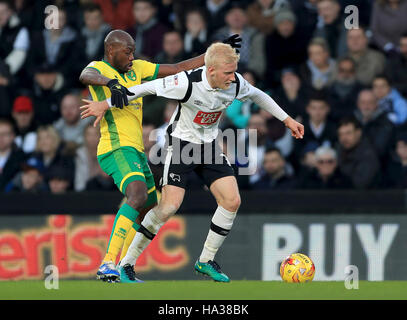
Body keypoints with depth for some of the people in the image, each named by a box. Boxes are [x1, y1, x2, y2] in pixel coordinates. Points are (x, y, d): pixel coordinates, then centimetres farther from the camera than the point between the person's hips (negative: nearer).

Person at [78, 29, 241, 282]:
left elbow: (178, 69, 21)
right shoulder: (99, 68, -4)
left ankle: (124, 270, 24)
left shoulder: (136, 69, 17)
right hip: (117, 149, -10)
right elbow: (86, 76, -30)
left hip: (136, 152, 10)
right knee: (138, 196, -31)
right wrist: (111, 83, -51)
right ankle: (108, 264, -39)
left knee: (149, 212, 16)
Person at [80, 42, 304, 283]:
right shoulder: (188, 84, -28)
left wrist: (287, 119, 16)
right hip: (182, 144, -6)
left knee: (232, 201, -8)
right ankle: (127, 264, -9)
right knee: (170, 205, -19)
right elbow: (147, 88, -16)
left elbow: (258, 96, 11)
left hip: (209, 146, 6)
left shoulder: (235, 83, -12)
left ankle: (206, 261, 9)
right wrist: (106, 105, -10)